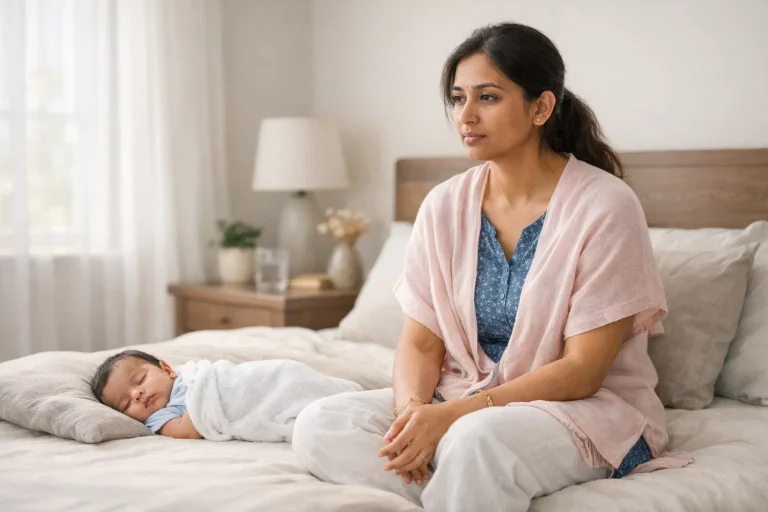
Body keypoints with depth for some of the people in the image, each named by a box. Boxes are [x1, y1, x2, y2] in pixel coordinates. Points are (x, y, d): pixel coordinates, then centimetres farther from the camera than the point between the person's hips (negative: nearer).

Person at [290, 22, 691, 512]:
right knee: (320, 424, -18)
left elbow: (582, 371, -15)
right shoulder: (444, 206, 4)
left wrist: (452, 415, -23)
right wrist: (413, 407, -19)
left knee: (479, 437, -39)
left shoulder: (606, 205, -12)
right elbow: (421, 342, 4)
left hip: (585, 410, -5)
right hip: (465, 403, 6)